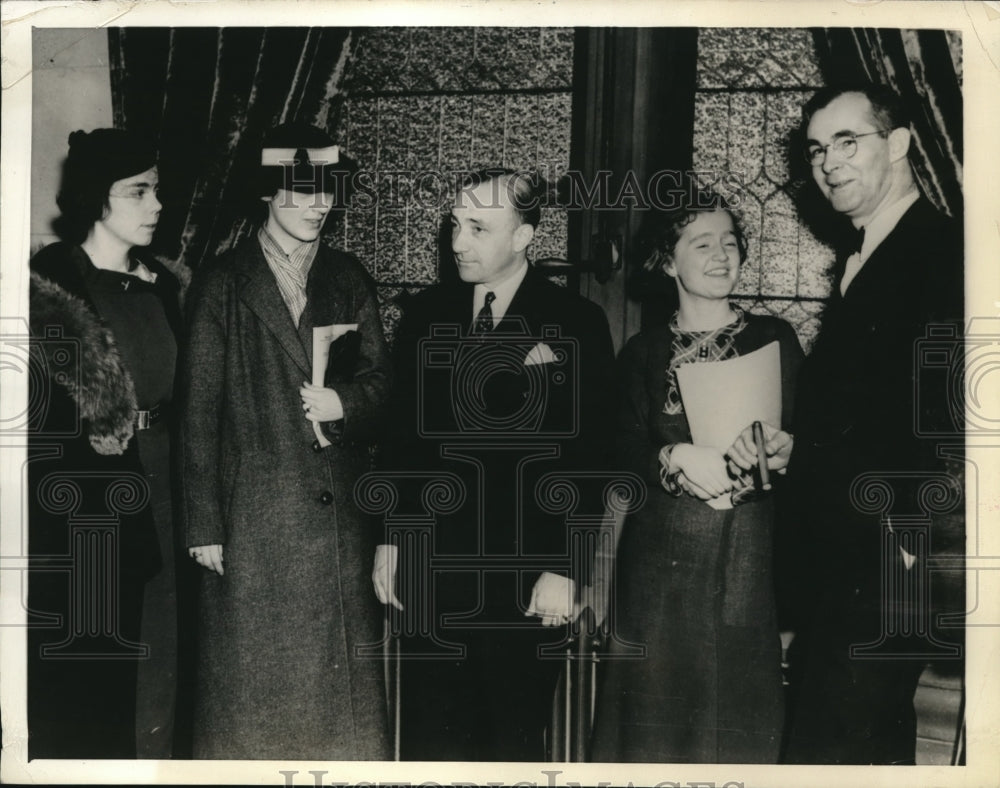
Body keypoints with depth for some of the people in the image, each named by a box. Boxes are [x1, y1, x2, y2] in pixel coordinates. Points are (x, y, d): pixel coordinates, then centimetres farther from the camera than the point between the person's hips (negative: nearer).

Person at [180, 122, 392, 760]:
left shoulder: (350, 279, 11)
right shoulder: (223, 283, 0)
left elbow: (380, 376, 12)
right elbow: (199, 410, -2)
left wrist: (344, 400, -11)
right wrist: (203, 526, -6)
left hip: (342, 512, 3)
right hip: (252, 521, -3)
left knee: (344, 676, 8)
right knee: (252, 678, 3)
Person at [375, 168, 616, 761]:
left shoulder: (577, 324, -3)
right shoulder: (426, 316, 8)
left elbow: (588, 460, -6)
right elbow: (402, 437, 11)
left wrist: (564, 570, -10)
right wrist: (389, 540, 8)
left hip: (526, 582, -3)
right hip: (430, 573, 3)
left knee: (515, 741, 7)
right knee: (428, 738, 9)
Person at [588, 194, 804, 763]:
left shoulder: (773, 338, 6)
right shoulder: (644, 352, 9)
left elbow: (804, 435, 1)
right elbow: (627, 449, 0)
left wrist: (779, 449, -21)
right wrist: (678, 458, -19)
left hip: (749, 550, -1)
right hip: (662, 551, 1)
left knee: (739, 695, 1)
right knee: (657, 701, 3)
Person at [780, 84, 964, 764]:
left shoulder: (947, 253, -11)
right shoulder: (858, 263, 17)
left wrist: (912, 545, -19)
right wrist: (787, 446, 6)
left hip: (892, 573, -9)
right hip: (840, 567, 9)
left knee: (826, 751, -8)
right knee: (878, 741, 17)